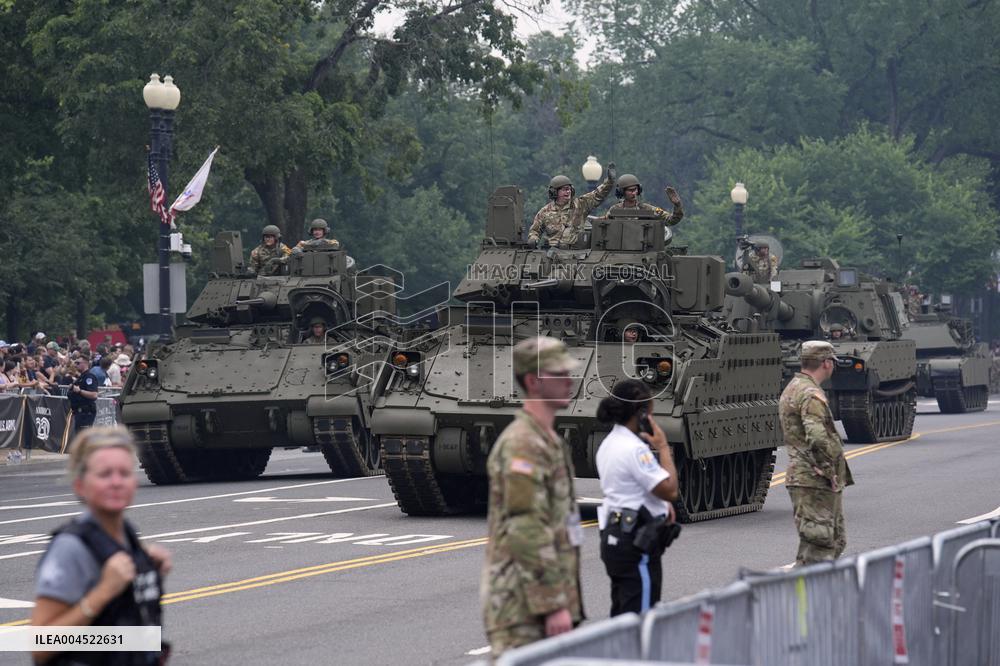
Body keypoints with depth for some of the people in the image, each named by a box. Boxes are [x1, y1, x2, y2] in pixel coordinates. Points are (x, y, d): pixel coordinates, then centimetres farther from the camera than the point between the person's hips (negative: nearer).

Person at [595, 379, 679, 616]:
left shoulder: (609, 444, 13)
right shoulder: (634, 449, -18)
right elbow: (670, 490, -20)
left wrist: (662, 507, 8)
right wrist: (663, 448, -10)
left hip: (614, 536, 10)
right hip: (637, 543, -10)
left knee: (621, 614, 12)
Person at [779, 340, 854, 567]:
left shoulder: (792, 389, 17)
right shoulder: (811, 395, -16)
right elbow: (817, 438, -30)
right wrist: (829, 471, -18)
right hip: (814, 481, -10)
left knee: (836, 541, 16)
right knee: (817, 545, -8)